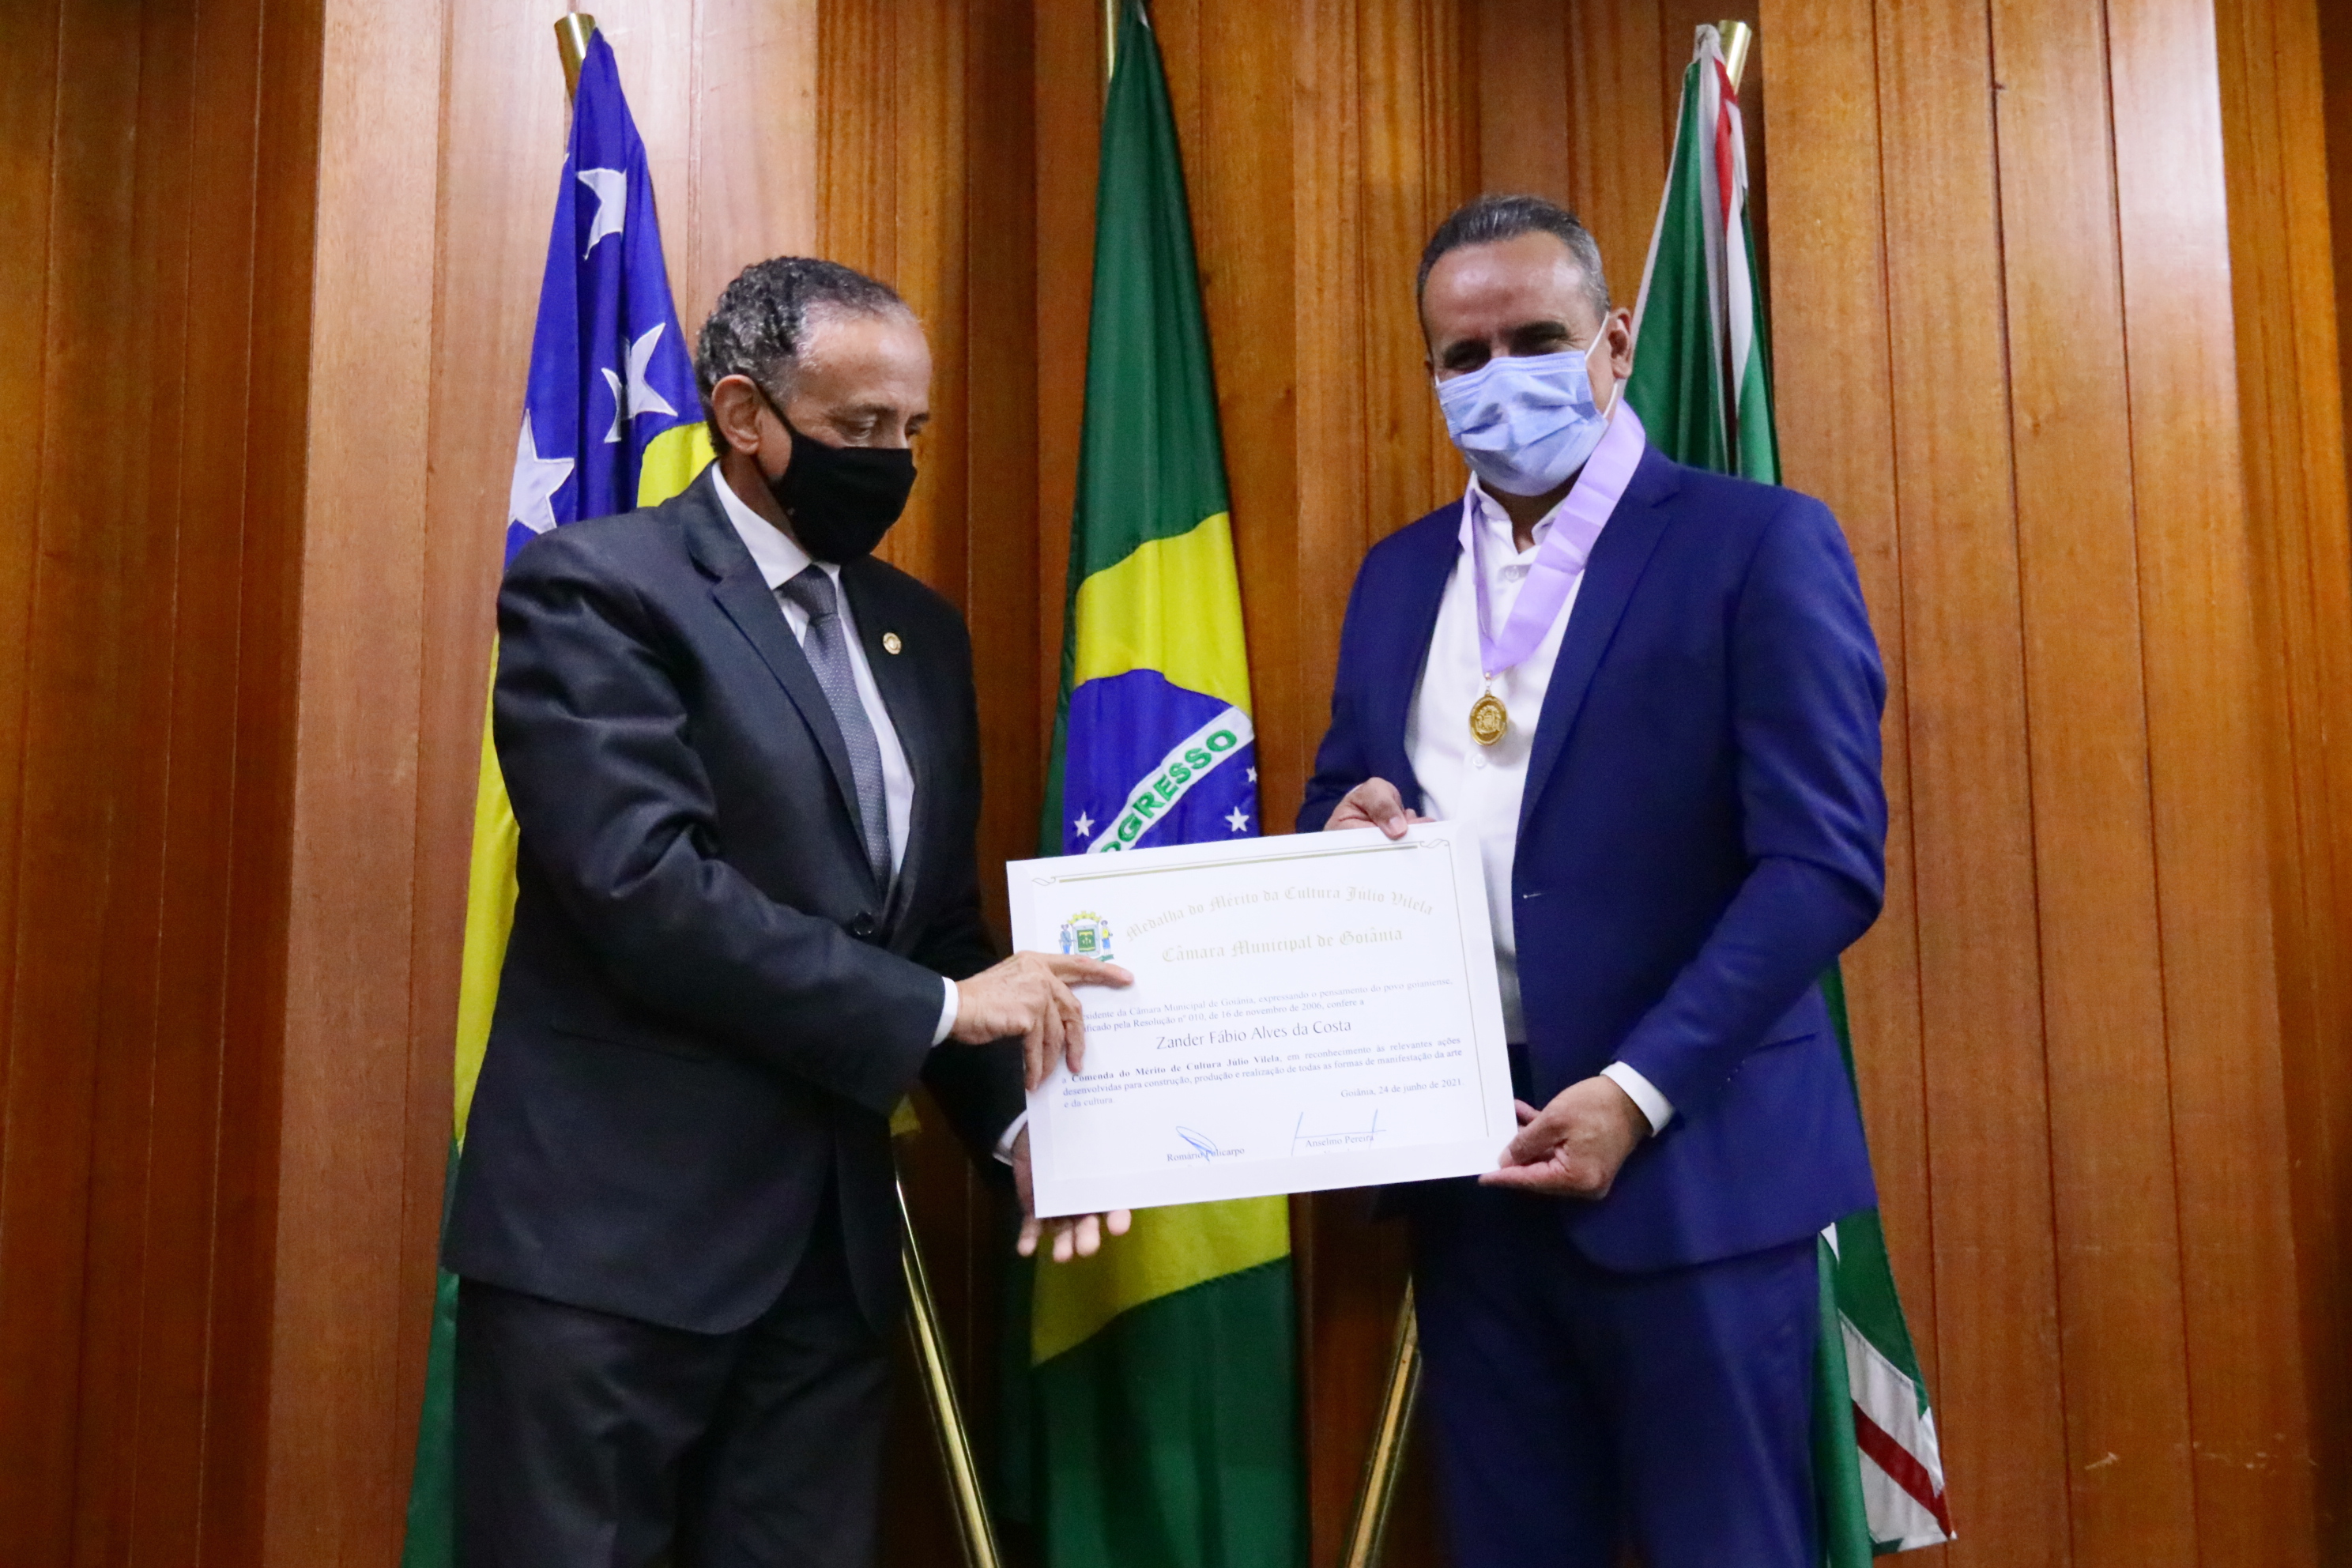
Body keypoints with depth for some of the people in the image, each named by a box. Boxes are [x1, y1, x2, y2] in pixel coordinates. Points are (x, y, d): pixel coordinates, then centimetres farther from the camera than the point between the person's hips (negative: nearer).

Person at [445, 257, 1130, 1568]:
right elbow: (644, 885, -19)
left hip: (832, 1240, 6)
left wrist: (1013, 1114, -1)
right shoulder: (594, 586, -7)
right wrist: (936, 1010, -16)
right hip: (616, 1231, -6)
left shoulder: (921, 631, 14)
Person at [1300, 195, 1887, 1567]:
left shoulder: (1757, 542, -7)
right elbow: (1338, 803, 18)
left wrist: (1639, 1091, -20)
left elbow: (1825, 861, -13)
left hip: (1688, 1157, -5)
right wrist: (1346, 825, -7)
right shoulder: (1401, 571, 12)